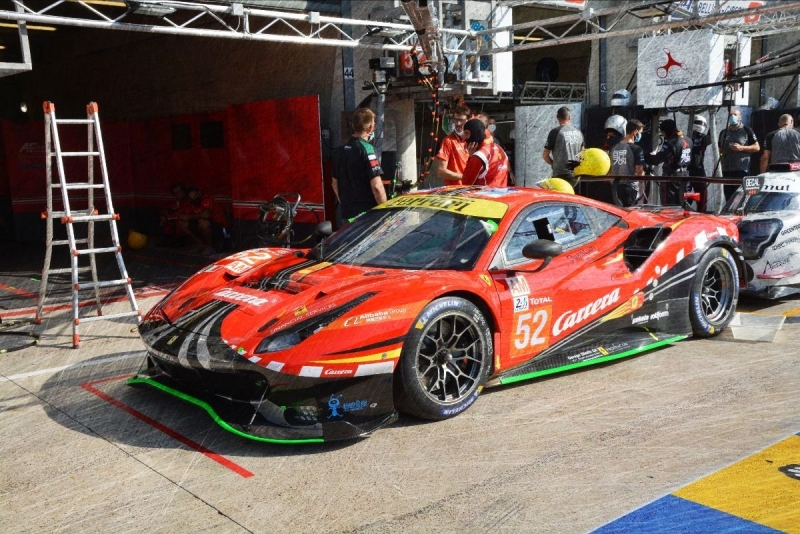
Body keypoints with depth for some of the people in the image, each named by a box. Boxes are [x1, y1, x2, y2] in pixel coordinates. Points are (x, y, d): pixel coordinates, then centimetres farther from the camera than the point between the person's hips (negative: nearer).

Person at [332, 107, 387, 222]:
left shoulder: (341, 150, 8)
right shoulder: (366, 149, -13)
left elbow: (335, 184, 17)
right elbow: (376, 186, -19)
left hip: (347, 213, 7)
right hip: (367, 213, -7)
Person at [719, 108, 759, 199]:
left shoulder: (747, 130, 4)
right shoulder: (723, 133, 19)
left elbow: (757, 147, 2)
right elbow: (720, 149, 28)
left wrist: (741, 148, -10)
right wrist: (720, 154, 6)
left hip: (742, 170, -5)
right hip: (726, 170, 5)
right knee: (728, 197, 4)